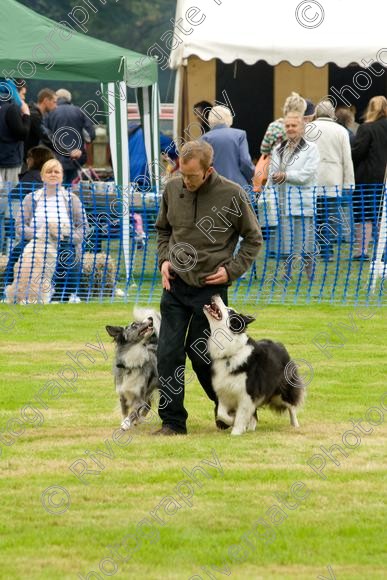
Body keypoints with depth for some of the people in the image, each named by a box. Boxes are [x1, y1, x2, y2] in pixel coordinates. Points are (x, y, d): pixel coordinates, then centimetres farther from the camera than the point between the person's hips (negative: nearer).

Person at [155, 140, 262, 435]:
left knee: (201, 354, 5)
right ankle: (172, 421, 5)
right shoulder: (172, 189, 0)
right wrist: (164, 259, 2)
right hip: (175, 285, 3)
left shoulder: (232, 194, -11)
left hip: (210, 288, -3)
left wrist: (232, 270, -8)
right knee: (168, 353, -3)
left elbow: (254, 239, 1)